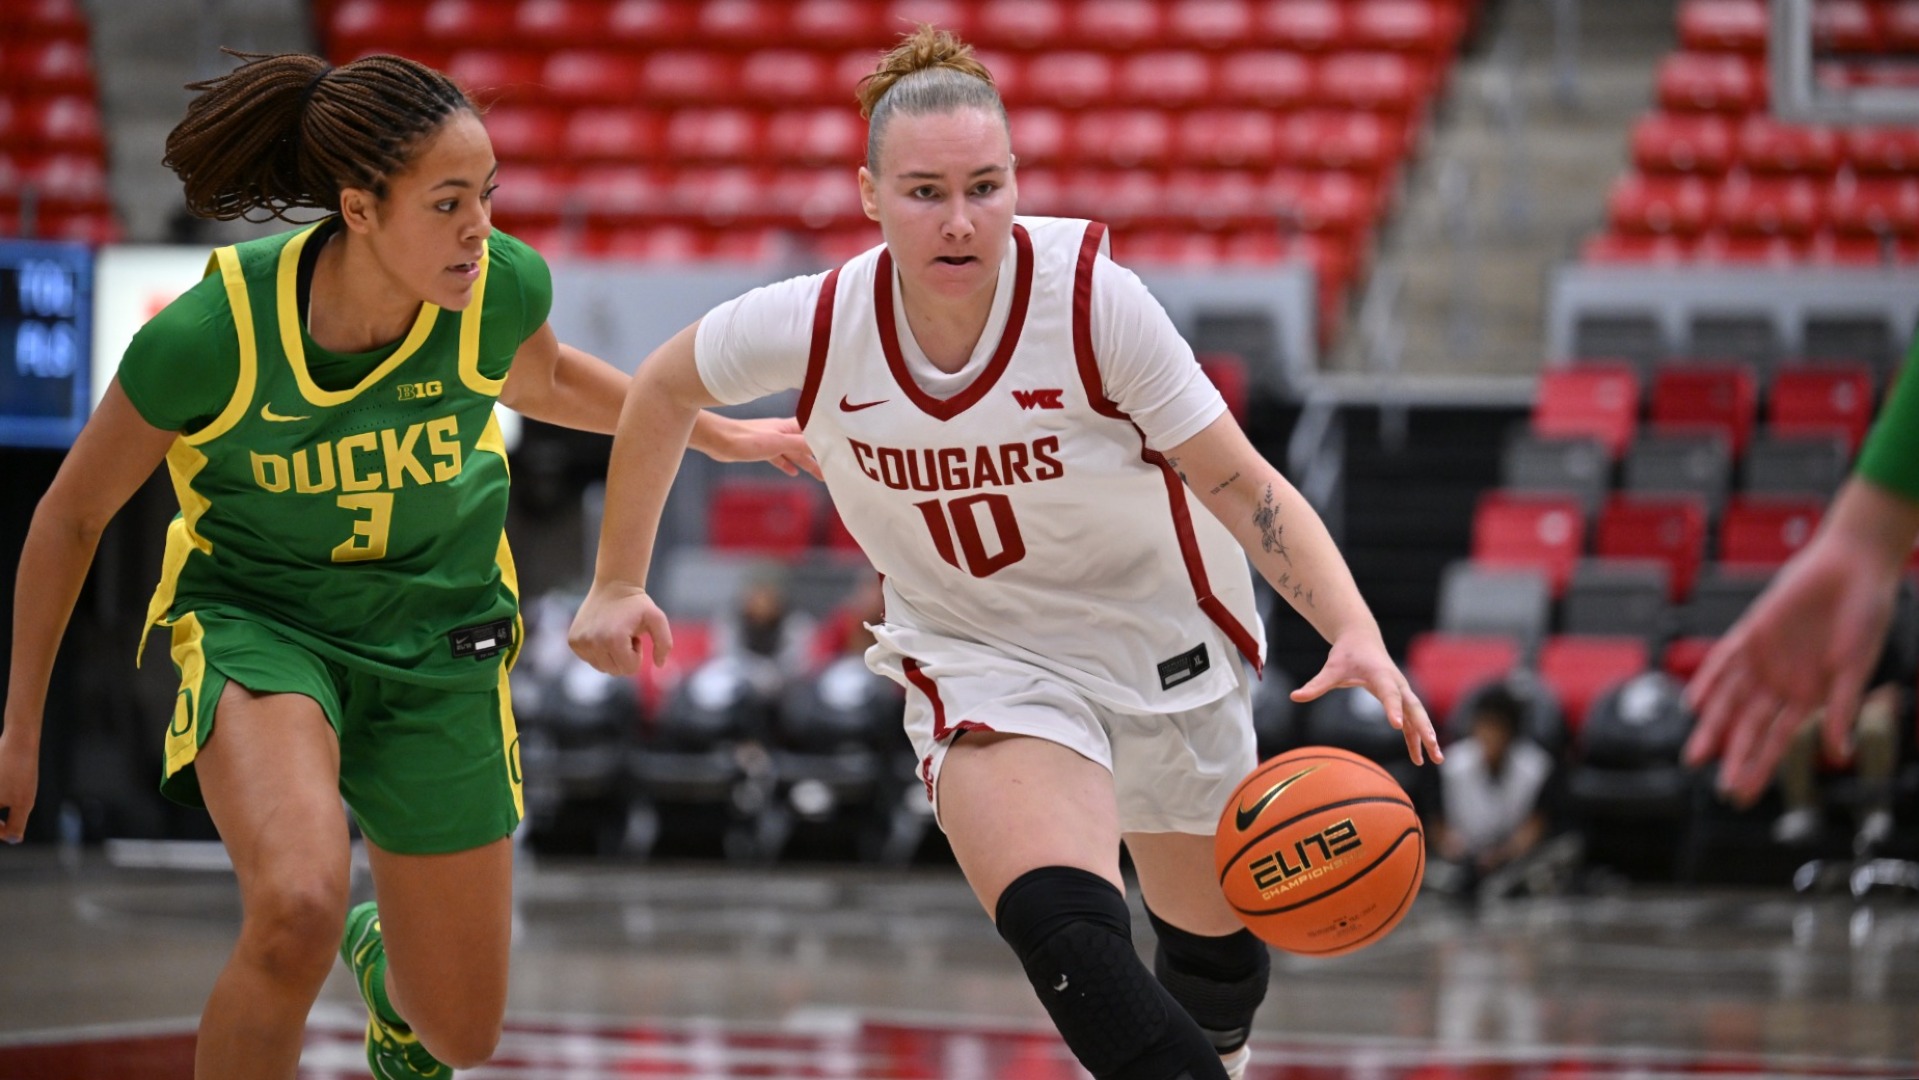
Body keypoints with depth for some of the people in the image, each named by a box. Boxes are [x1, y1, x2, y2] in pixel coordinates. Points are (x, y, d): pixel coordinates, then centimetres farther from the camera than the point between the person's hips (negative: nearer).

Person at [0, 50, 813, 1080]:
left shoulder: (502, 286, -18)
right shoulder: (209, 335, -26)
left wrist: (721, 435, 20)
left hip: (437, 630, 3)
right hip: (256, 617, -3)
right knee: (298, 910, -35)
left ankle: (381, 952, 47)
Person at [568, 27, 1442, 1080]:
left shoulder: (1090, 298, -24)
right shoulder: (816, 325, -19)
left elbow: (1243, 486, -21)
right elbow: (662, 388, 3)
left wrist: (1355, 631, -36)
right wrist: (618, 583, 11)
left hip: (1159, 633, 1)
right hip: (980, 666, -1)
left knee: (1217, 953, 17)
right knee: (1064, 939, -30)